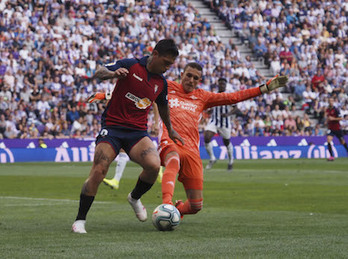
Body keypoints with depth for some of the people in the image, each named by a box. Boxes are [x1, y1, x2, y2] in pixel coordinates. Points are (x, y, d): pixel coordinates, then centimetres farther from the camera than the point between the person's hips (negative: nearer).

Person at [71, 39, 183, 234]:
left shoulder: (161, 82, 10)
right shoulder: (131, 65, -4)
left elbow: (163, 106, 29)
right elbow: (99, 73, -10)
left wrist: (170, 130, 41)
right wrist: (113, 73, -32)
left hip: (138, 131, 3)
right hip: (112, 126, -3)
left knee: (154, 165, -23)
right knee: (98, 172, -17)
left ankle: (135, 198, 9)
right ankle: (80, 220, -2)